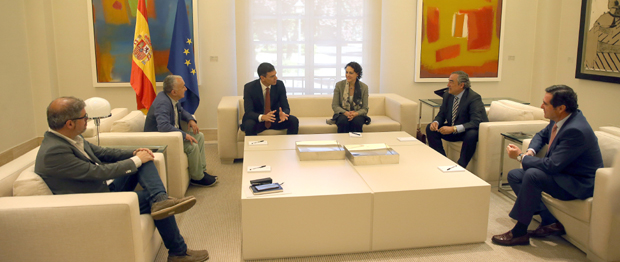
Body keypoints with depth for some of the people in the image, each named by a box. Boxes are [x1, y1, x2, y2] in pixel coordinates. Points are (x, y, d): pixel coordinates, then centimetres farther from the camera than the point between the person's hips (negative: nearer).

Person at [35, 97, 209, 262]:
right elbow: (99, 172, -26)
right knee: (150, 197, -13)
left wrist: (134, 153, -4)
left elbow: (102, 153, 12)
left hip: (105, 190, 9)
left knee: (144, 158, 1)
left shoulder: (72, 138, 2)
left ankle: (160, 200, -23)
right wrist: (136, 160, -15)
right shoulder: (53, 152, -26)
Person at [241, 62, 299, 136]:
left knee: (294, 120, -23)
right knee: (249, 125, -35)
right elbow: (248, 112, -20)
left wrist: (283, 114, -32)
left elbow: (286, 108, -7)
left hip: (275, 119, 3)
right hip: (257, 119, -2)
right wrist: (262, 117, -41)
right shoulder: (249, 87, -15)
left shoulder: (279, 85, -9)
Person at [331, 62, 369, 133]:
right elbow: (334, 106, -3)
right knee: (343, 121, -34)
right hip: (342, 114, 0)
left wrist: (355, 114, -23)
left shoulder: (364, 87, -1)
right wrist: (346, 113, -21)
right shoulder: (339, 85, -2)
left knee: (356, 122, -33)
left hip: (357, 115, 0)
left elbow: (365, 109, -1)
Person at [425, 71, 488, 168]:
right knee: (430, 129, -10)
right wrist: (436, 122, -18)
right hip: (452, 131, 6)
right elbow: (441, 114, 8)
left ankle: (461, 166, -24)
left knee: (471, 134, -39)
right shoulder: (447, 95, -1)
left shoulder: (474, 98, -21)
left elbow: (476, 122, -31)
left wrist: (454, 129, -40)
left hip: (468, 132, -6)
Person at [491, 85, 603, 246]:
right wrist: (530, 151, -1)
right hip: (562, 172, 10)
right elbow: (542, 135, 21)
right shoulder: (559, 120, -2)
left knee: (532, 174, -31)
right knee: (514, 175, 1)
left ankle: (519, 232, -19)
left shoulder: (576, 130, -29)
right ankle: (551, 222, -2)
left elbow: (552, 166, -31)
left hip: (579, 184, -10)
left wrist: (521, 157, -17)